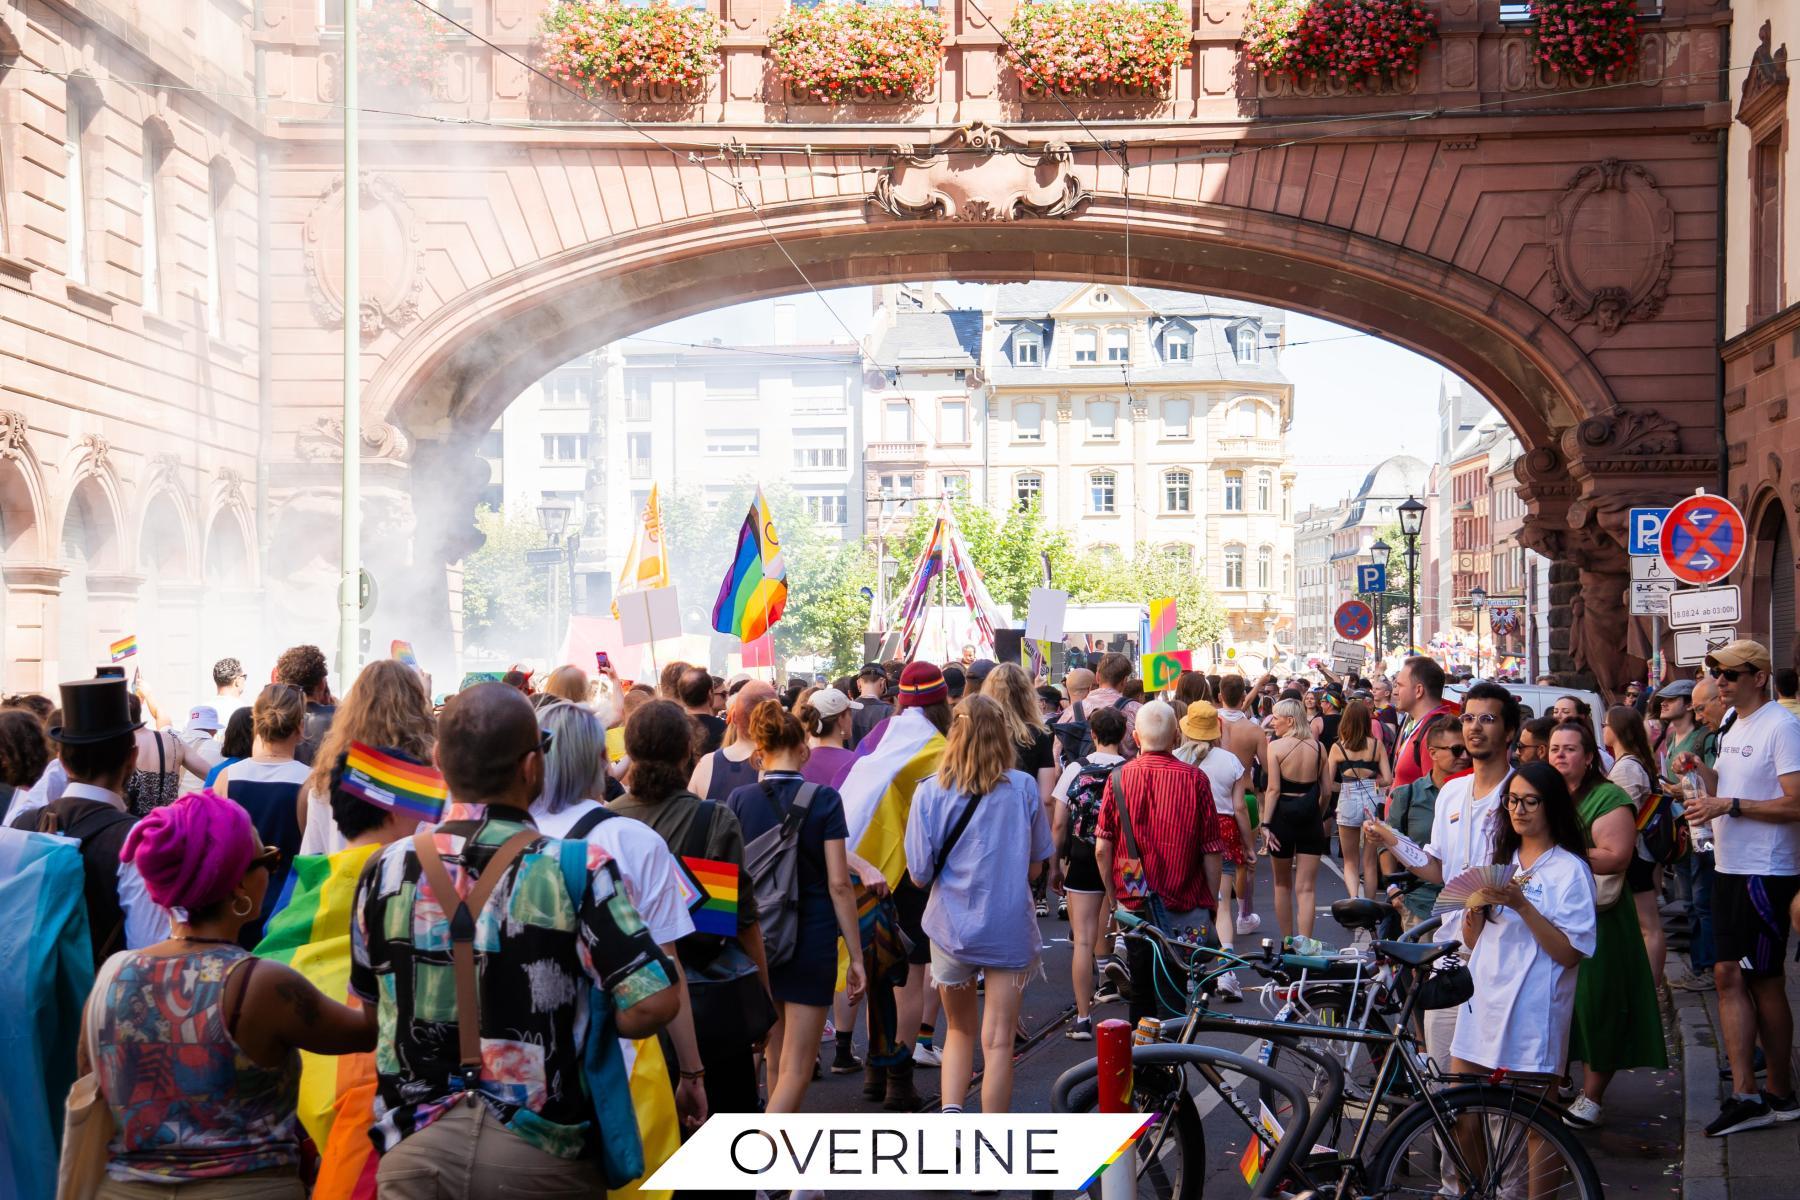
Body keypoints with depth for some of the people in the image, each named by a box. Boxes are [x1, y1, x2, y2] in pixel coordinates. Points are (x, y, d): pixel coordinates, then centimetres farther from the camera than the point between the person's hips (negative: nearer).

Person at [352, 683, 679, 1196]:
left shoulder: (387, 870, -3)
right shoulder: (577, 869, -13)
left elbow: (369, 1001, 11)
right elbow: (652, 1002, -19)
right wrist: (589, 1024, 1)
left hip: (414, 1145, 1)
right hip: (542, 1152, -1)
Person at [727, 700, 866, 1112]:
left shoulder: (739, 800, -3)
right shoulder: (824, 799, -9)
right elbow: (838, 883, -11)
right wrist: (856, 956, -5)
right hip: (812, 939, -4)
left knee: (777, 1059, 20)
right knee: (797, 1067, -2)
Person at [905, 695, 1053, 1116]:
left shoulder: (930, 792, -8)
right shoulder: (1024, 787, -6)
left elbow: (919, 875, -5)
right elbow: (1035, 867, 3)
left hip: (951, 927, 1)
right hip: (1009, 930, -1)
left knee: (960, 1029, 20)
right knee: (997, 1041, 3)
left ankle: (950, 1112, 1)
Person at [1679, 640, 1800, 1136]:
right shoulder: (1735, 727, 14)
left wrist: (1727, 806, -22)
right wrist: (1703, 773, 6)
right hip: (1730, 869, 9)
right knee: (1729, 975, 5)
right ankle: (1745, 1095, 6)